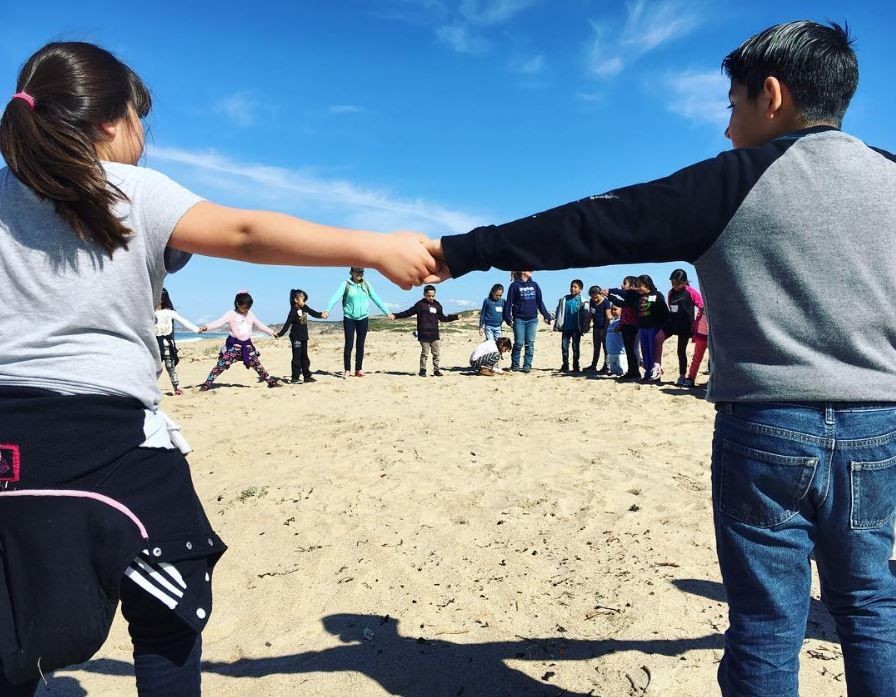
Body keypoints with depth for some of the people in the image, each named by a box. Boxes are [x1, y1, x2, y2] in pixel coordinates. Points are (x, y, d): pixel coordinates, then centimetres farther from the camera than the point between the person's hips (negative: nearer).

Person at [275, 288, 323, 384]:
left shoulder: (305, 308, 5)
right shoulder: (293, 311, -16)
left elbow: (313, 312, 19)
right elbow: (288, 323, -21)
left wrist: (321, 315, 3)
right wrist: (280, 334, -27)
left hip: (304, 337, 8)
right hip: (296, 337, -8)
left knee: (304, 357, 13)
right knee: (297, 357, -5)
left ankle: (307, 376, 20)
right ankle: (294, 377, 0)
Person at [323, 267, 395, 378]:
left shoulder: (366, 285, 5)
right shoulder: (346, 284, -4)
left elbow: (376, 298, 8)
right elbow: (336, 296, -14)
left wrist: (387, 312, 7)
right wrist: (327, 310, -28)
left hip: (363, 318, 3)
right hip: (349, 318, -3)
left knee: (360, 345, 6)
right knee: (349, 344, -4)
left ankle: (358, 369, 14)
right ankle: (347, 370, 4)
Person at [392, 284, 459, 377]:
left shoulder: (437, 305, 13)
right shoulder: (420, 304, -1)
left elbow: (442, 318, 25)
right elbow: (408, 312, 1)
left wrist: (455, 317, 24)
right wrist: (396, 316, -6)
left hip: (435, 334, 4)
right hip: (424, 334, -4)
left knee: (436, 353, 6)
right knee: (425, 353, -2)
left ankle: (436, 370, 15)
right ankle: (422, 370, 8)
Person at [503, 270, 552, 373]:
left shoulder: (534, 285, 12)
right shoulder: (515, 285, 1)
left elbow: (540, 302, 15)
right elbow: (509, 302, -1)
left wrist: (546, 315, 9)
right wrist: (508, 317, -10)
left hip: (532, 319, 3)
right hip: (519, 319, -3)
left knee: (530, 343, 1)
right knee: (519, 343, -2)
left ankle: (527, 365, 6)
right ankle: (515, 365, 11)